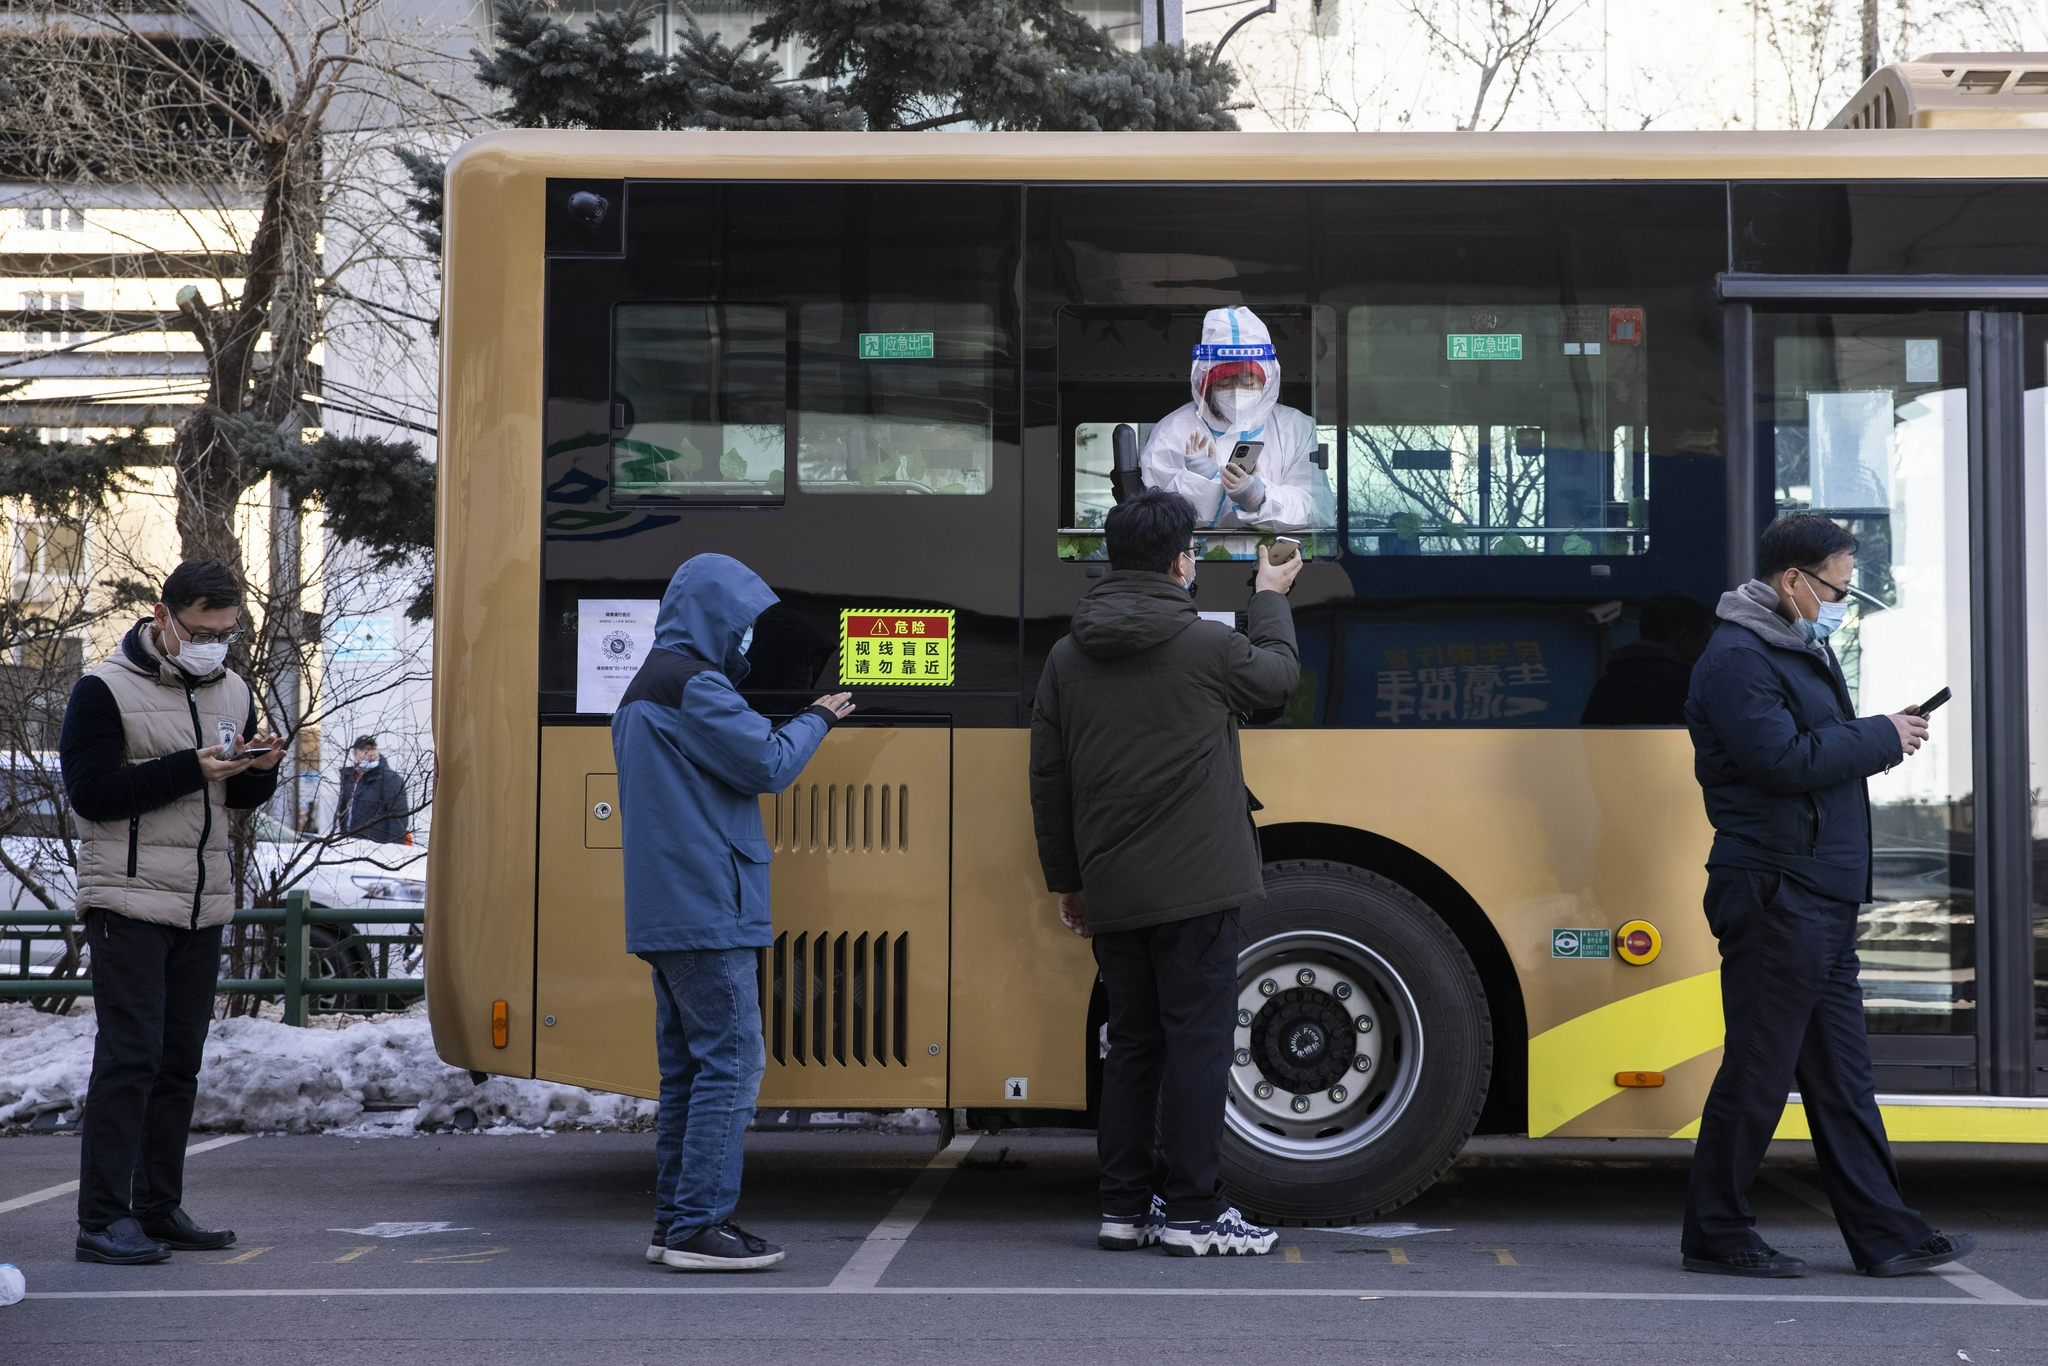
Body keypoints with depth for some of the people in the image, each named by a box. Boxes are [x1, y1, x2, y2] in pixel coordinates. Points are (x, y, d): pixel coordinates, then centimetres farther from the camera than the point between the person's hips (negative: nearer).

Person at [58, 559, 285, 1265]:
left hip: (203, 906, 7)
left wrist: (260, 770, -4)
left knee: (179, 1060, 9)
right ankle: (104, 1221, -5)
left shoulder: (233, 691, 13)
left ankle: (159, 1211, 16)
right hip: (127, 902, -6)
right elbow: (90, 791, -15)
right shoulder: (105, 690, -7)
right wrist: (190, 768, -21)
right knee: (129, 1055, -9)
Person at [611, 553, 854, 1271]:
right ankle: (699, 1226, -8)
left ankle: (674, 1219, 16)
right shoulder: (693, 685, -12)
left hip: (662, 913, 10)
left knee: (686, 1066, 13)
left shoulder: (643, 691, 20)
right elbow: (768, 764, -13)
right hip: (707, 910, -10)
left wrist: (777, 718, 12)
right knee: (732, 1059, -8)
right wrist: (815, 720, 2)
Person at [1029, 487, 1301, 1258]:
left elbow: (1048, 781, 9)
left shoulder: (1068, 658, 6)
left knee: (1132, 1044, 13)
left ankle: (1125, 1207, 18)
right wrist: (1271, 600, 28)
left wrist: (1067, 881, 18)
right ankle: (1192, 1213, 2)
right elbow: (1279, 676, 12)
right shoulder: (1205, 646, -10)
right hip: (1193, 887, -5)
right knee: (1197, 1042, 0)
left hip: (1112, 894, 6)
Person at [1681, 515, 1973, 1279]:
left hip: (1823, 903, 10)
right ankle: (1714, 1235, 7)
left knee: (1843, 1077, 12)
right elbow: (1787, 762, -23)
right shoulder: (1737, 659, -13)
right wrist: (1881, 738, -13)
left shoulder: (1802, 652, 21)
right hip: (1774, 897, -10)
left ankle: (1885, 1236, 17)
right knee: (1757, 1072, -3)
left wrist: (1881, 738, 4)